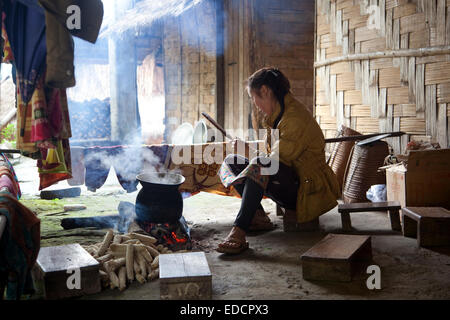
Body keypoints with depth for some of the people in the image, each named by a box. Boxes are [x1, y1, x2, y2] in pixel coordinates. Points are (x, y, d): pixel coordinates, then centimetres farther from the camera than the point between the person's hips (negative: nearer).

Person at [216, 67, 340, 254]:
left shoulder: (295, 117, -19)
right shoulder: (277, 115, 11)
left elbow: (275, 161, -22)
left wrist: (249, 151, -5)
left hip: (307, 189, -10)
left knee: (260, 165, -37)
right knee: (231, 162, 4)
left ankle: (239, 232, -40)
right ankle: (259, 217, -8)